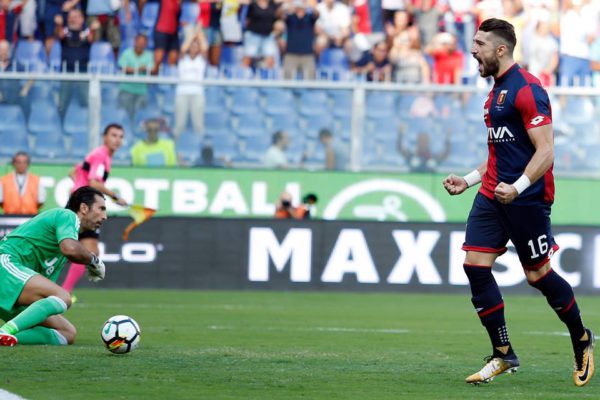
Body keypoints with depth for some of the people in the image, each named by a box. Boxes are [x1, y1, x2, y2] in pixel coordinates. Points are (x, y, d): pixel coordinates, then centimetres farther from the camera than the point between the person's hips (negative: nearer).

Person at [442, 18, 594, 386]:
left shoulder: (527, 89, -14)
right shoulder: (497, 92, 16)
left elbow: (545, 151, -19)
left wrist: (517, 188, -29)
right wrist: (468, 180, 19)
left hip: (527, 200, -9)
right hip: (493, 195, 9)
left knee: (538, 275, 0)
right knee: (475, 265, -3)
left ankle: (582, 340, 23)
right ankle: (503, 355, 3)